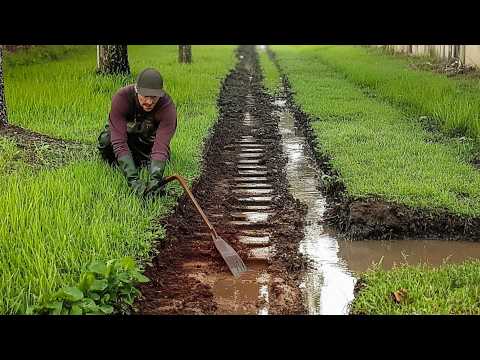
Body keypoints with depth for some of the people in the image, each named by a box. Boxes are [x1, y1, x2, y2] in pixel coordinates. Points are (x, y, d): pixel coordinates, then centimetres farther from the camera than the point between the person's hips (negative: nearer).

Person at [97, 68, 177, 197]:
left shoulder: (167, 106, -36)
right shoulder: (121, 98, -38)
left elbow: (161, 145, -43)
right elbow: (119, 141, -44)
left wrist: (155, 178, -60)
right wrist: (133, 179, -54)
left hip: (148, 138, 2)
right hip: (123, 131, -2)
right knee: (106, 141, -30)